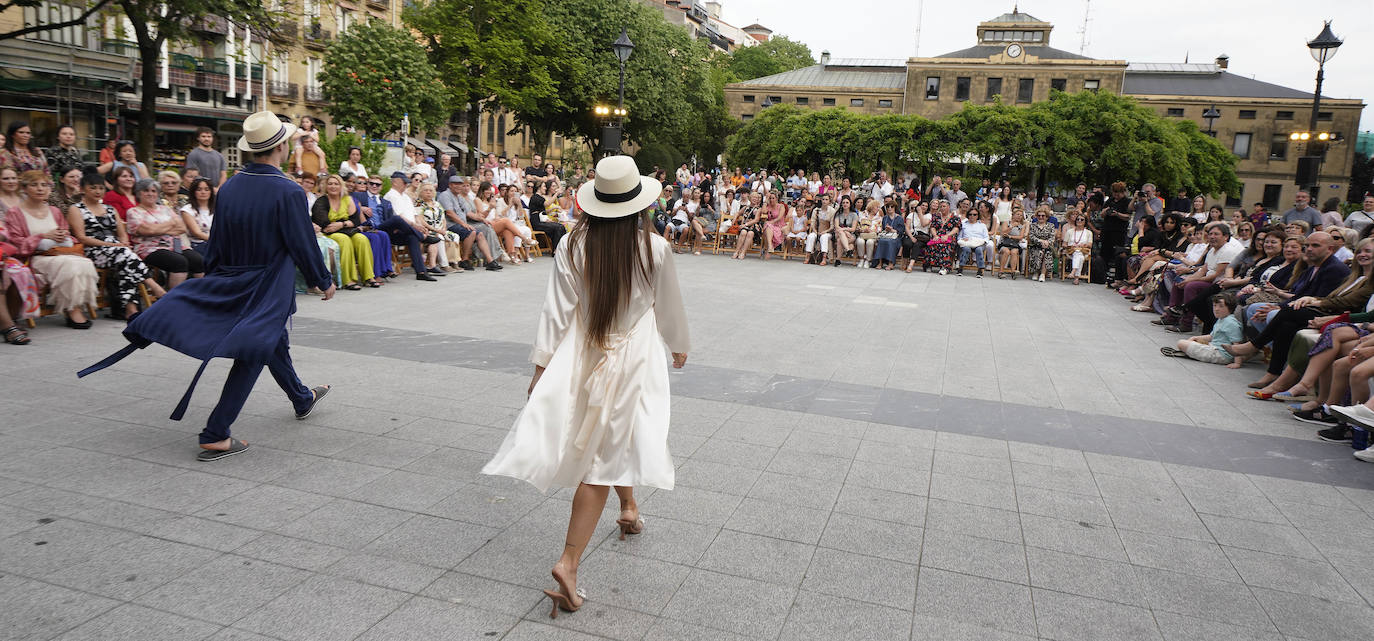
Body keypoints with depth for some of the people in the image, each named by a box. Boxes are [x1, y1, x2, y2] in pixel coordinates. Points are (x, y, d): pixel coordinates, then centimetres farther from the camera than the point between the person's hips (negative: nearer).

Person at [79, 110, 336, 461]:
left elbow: (216, 241, 7)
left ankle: (303, 399, 42)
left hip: (229, 283, 7)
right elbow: (304, 246, -16)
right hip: (268, 289, -7)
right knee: (251, 356, 0)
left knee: (274, 343, 23)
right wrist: (324, 282, -1)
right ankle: (215, 436, 1)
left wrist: (215, 279, 19)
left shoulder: (228, 187, 0)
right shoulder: (289, 192, -19)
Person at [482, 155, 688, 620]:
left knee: (606, 439, 26)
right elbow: (669, 307, 2)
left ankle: (629, 508, 48)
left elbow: (557, 311, -7)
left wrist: (542, 363, 2)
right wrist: (680, 346, 19)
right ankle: (569, 561, -4)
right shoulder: (654, 247, -11)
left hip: (580, 356, 3)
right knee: (605, 455, 0)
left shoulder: (572, 246, -9)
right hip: (632, 359, -3)